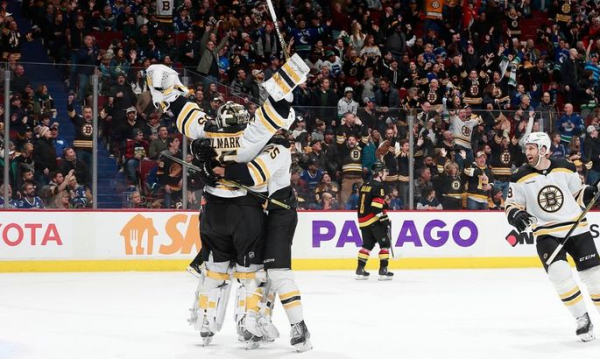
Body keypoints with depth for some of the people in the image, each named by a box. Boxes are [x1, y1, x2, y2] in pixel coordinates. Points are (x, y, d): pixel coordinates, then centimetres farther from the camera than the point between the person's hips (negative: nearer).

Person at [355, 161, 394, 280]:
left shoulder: (365, 185, 15)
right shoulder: (378, 186, -12)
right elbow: (377, 206, -20)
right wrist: (384, 219, -16)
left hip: (363, 220, 8)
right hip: (374, 220, -8)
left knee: (367, 244, 16)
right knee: (385, 243, 0)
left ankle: (360, 270, 13)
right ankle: (383, 271, -4)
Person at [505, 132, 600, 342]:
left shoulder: (565, 168, 0)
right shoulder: (520, 178, -2)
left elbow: (578, 195, 13)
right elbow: (512, 206, 4)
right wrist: (517, 216, -17)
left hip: (576, 228, 1)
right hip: (546, 233, -1)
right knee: (559, 273, -21)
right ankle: (582, 320, -9)